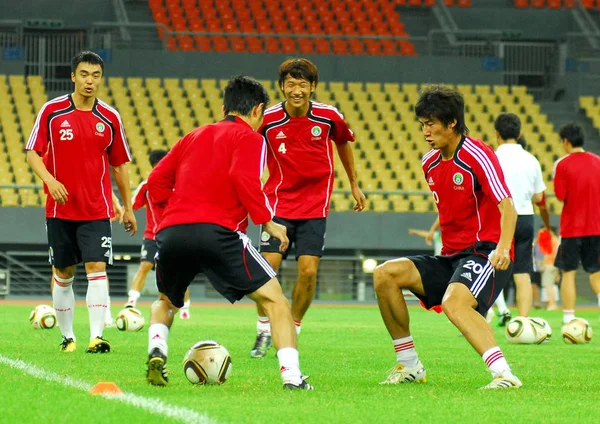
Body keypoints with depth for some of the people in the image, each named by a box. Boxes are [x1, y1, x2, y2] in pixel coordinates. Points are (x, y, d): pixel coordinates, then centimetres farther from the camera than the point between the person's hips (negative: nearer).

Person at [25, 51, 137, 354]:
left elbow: (119, 164, 11)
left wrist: (127, 207, 13)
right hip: (60, 209, 0)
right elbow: (32, 153, 0)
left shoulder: (110, 118, 2)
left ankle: (96, 337, -18)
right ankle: (67, 337, 21)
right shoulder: (51, 111, -2)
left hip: (97, 211, 0)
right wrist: (49, 180, -19)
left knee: (97, 267, -14)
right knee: (63, 273, 8)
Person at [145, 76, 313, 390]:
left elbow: (157, 180, 21)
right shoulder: (249, 137, 9)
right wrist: (267, 221, -2)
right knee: (273, 297, 3)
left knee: (165, 301, 32)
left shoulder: (193, 137, 27)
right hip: (216, 232, -6)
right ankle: (291, 374, -12)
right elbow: (244, 178, -9)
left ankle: (156, 350, 5)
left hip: (171, 233, 6)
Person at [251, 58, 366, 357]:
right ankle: (263, 332, 11)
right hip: (279, 203, 0)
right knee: (267, 267, -10)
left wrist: (354, 184, 21)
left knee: (308, 271, -9)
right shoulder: (268, 120, -11)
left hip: (315, 205, 1)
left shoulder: (329, 117, -8)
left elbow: (343, 143, 14)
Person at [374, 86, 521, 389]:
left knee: (454, 301, -36)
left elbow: (507, 207, -21)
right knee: (385, 274, -7)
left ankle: (503, 374, -42)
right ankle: (409, 366, 1)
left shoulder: (477, 156, -12)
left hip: (484, 253, -8)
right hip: (450, 258, 8)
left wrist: (503, 248, -34)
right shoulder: (430, 163, 12)